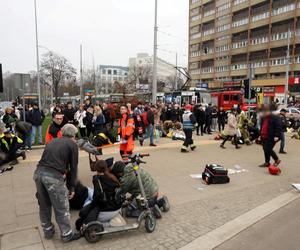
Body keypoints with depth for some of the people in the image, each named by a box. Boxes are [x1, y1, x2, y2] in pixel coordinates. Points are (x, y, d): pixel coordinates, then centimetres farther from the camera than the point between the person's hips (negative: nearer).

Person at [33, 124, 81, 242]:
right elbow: (73, 167, 7)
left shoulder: (52, 141, 24)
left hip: (38, 172, 7)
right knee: (62, 209, 11)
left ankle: (48, 231, 42)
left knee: (44, 206, 24)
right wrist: (72, 187, 13)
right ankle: (67, 235, 27)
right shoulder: (72, 144, 8)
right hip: (54, 176, -6)